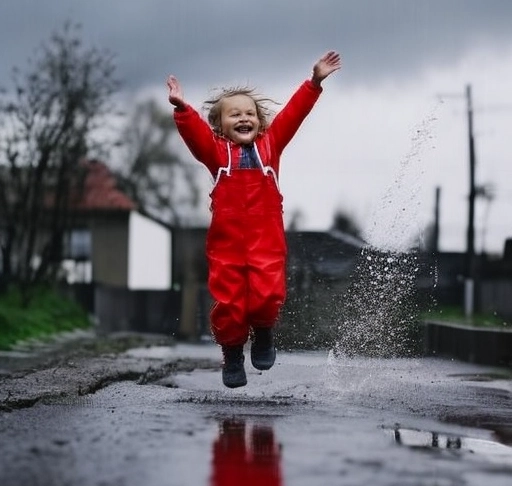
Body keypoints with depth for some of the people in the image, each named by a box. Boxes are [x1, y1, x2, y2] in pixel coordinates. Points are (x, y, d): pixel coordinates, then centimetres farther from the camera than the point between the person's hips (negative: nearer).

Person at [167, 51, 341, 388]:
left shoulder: (270, 144, 13)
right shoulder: (215, 150, 9)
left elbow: (293, 114, 6)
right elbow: (193, 131, -8)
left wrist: (315, 82, -2)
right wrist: (181, 108, -26)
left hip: (266, 236, 0)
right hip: (226, 238, 0)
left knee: (268, 294, -15)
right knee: (228, 302, -1)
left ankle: (263, 334, 16)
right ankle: (233, 354, 21)